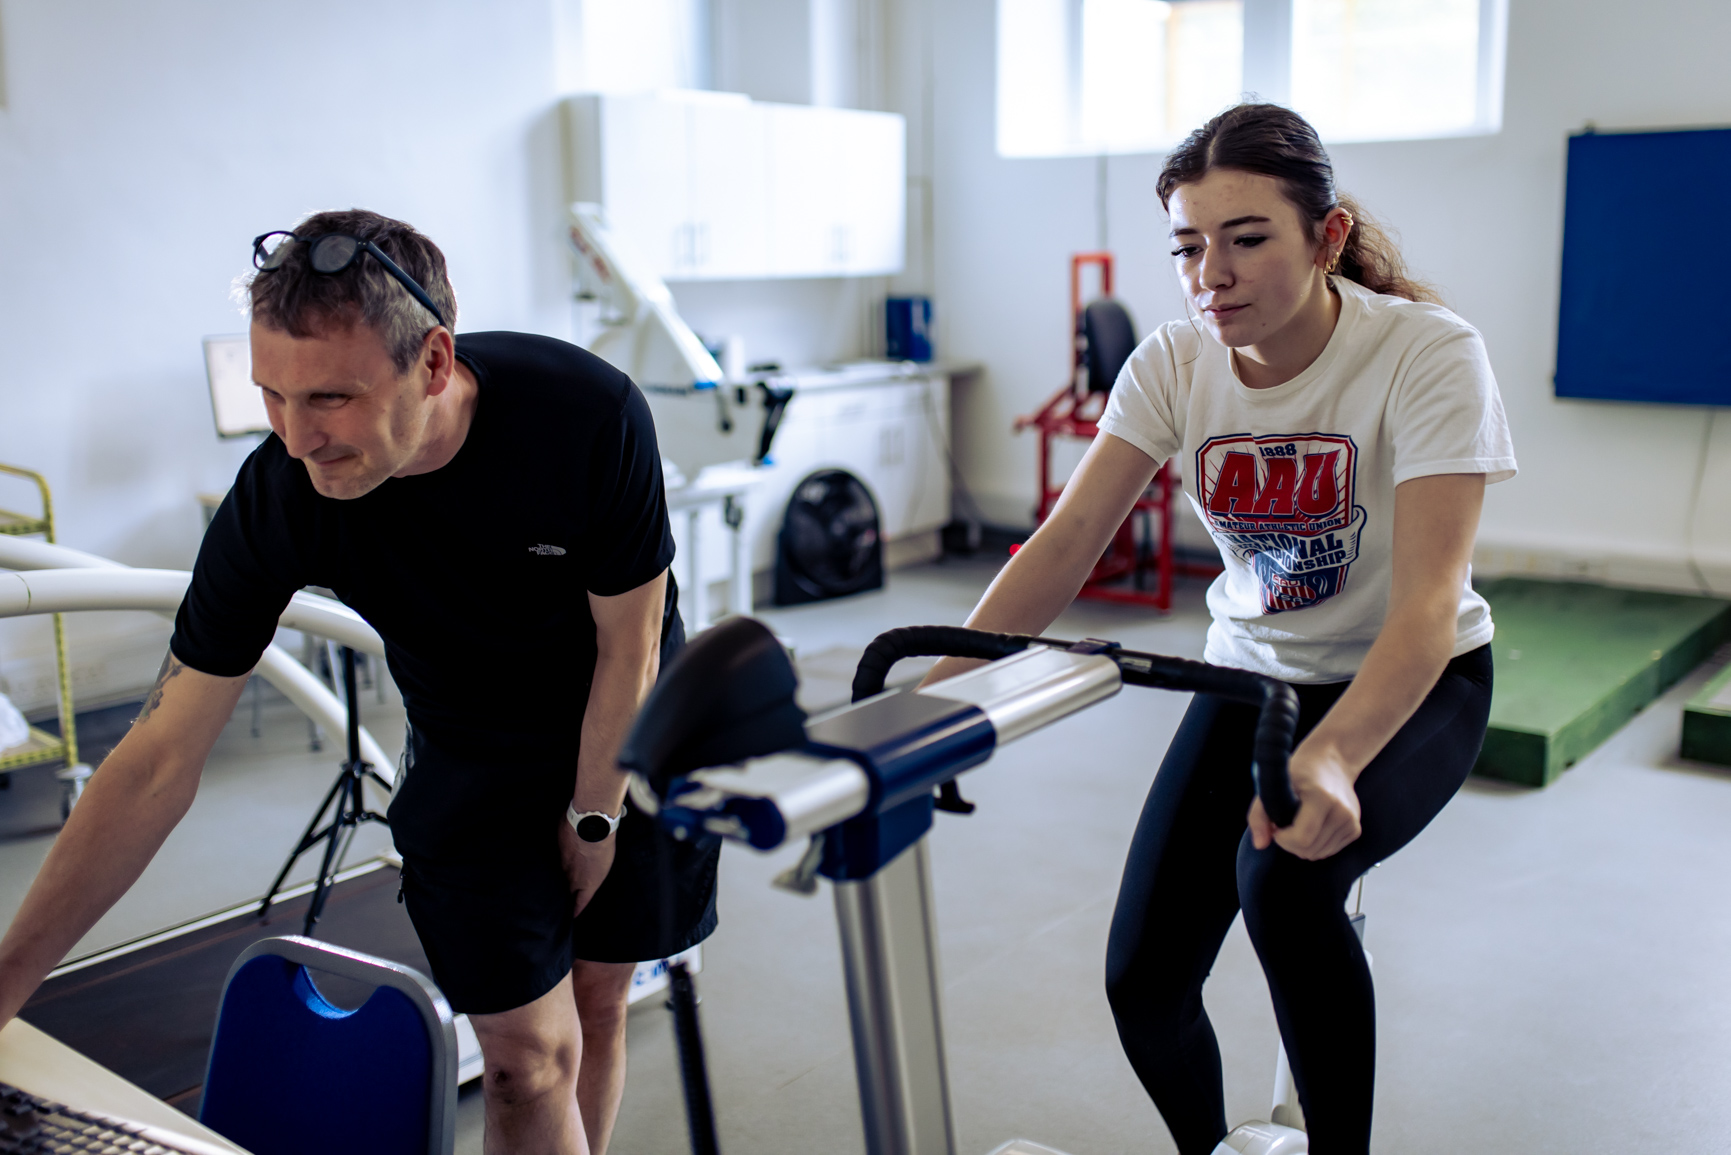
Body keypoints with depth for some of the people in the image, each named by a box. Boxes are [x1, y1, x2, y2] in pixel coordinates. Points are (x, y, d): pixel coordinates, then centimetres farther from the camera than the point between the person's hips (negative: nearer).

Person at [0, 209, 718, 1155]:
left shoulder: (592, 415, -32)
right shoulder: (276, 498, -27)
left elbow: (629, 644, -17)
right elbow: (159, 759, -21)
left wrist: (592, 821, -7)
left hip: (630, 738, 0)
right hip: (472, 764, 0)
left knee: (598, 1001, 12)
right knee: (530, 1052, -4)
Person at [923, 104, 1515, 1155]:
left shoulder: (1428, 354, -24)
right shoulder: (1174, 364, -12)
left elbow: (1428, 601, -33)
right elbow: (1068, 542, -19)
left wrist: (1330, 757, -51)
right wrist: (938, 685, -33)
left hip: (1409, 686, -3)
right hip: (1253, 673, 4)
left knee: (1284, 872, -35)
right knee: (1144, 982, -5)